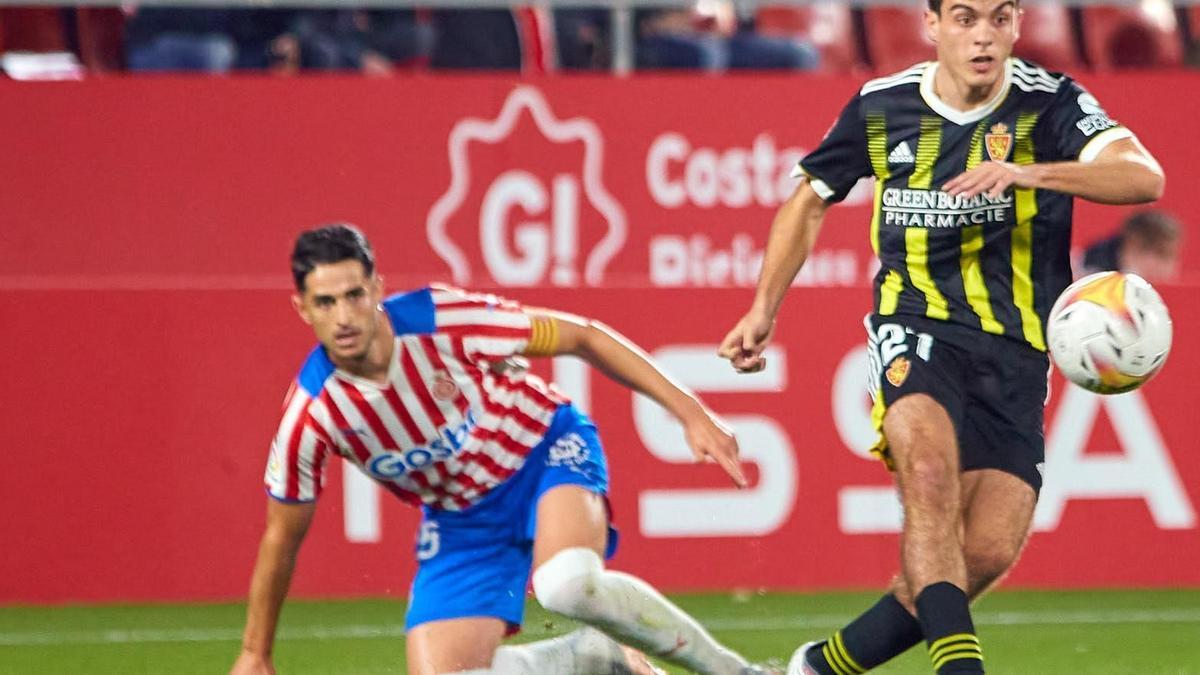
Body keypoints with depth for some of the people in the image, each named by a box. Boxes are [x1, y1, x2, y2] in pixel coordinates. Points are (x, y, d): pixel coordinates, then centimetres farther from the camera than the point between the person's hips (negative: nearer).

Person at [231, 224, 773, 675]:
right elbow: (281, 539, -4)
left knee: (569, 584, -38)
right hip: (461, 522, 3)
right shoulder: (311, 415, -20)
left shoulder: (442, 320, -27)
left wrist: (689, 411, -17)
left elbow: (582, 337, -15)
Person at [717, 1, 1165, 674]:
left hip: (1013, 353, 1)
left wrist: (1028, 172, -36)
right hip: (914, 332, -1)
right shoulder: (880, 108, 3)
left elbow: (1143, 177, -23)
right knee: (930, 472, -32)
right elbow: (809, 201, 20)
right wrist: (764, 309, 13)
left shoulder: (1050, 105, -5)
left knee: (988, 553, -9)